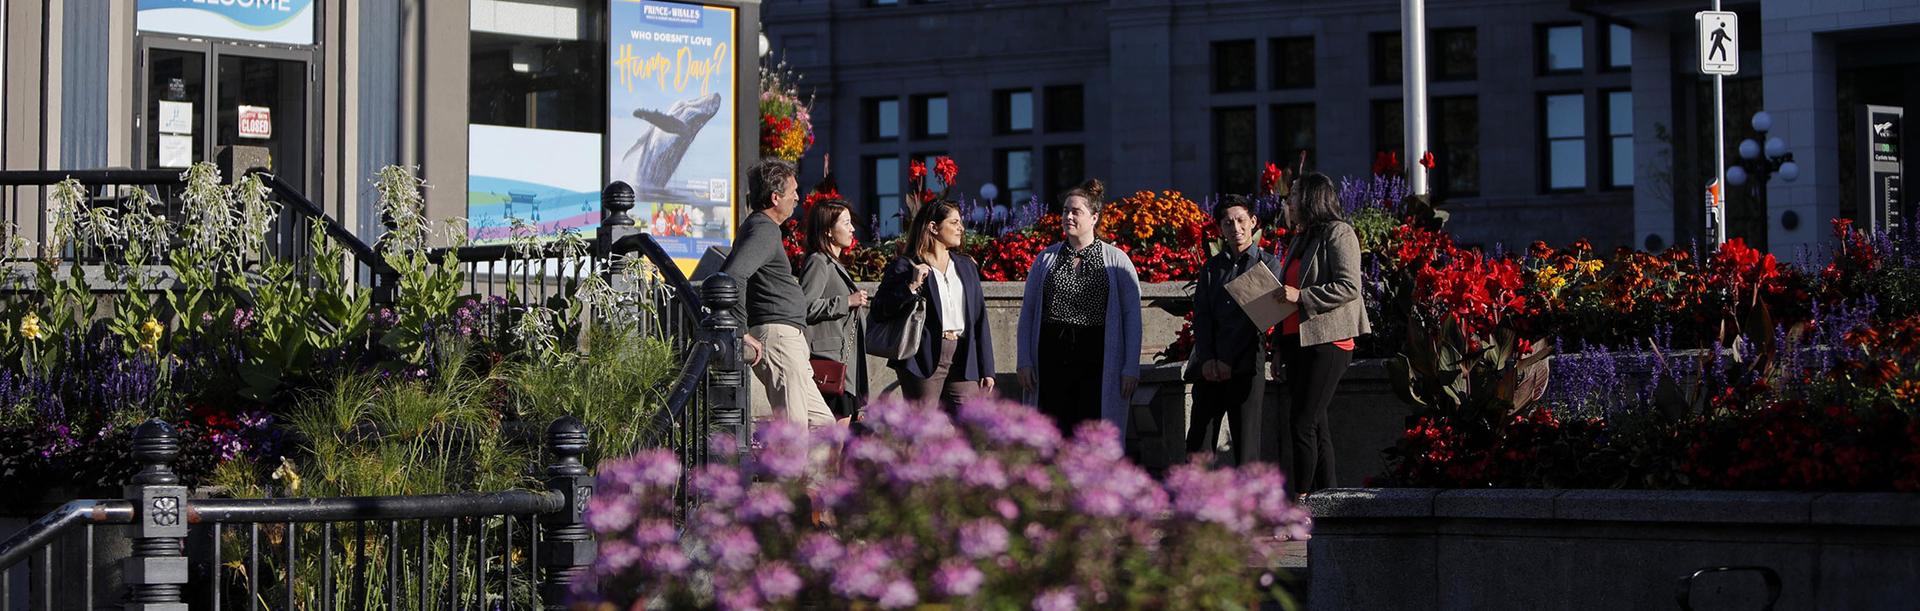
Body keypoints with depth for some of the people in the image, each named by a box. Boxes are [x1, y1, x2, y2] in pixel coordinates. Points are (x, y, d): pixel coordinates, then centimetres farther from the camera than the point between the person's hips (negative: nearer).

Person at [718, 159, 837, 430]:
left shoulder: (757, 227, 21)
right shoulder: (764, 230, -12)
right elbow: (732, 275, -27)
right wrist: (741, 334, -26)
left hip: (790, 342, 10)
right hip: (778, 335, -10)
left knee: (822, 423, 12)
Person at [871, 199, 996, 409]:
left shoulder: (966, 267, 17)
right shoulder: (905, 266, 0)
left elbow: (979, 319, 17)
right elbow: (879, 311, -6)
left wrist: (986, 369, 12)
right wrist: (911, 287, -18)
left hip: (963, 361, 5)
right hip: (925, 361, -5)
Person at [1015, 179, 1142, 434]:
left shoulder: (1116, 260, 4)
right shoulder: (1046, 259, 12)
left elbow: (1132, 315, 2)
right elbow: (1027, 311, 13)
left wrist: (1131, 368, -4)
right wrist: (1025, 362, 5)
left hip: (1097, 358, -2)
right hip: (1053, 358, 2)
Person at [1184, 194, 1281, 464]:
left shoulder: (1268, 264, 6)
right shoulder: (1212, 267, 18)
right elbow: (1201, 314, 8)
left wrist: (1228, 360, -10)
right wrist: (1207, 359, -8)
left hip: (1245, 365, -4)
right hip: (1209, 367, 4)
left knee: (1246, 448, -5)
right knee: (1197, 448, -1)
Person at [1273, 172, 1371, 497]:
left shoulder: (1338, 234, -6)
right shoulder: (1301, 239, 21)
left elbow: (1349, 287, -16)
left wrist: (1301, 296, -20)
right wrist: (1279, 347, 20)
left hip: (1326, 340, -9)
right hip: (1297, 341, 9)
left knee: (1302, 423, -12)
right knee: (1315, 425, 8)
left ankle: (1302, 497, -9)